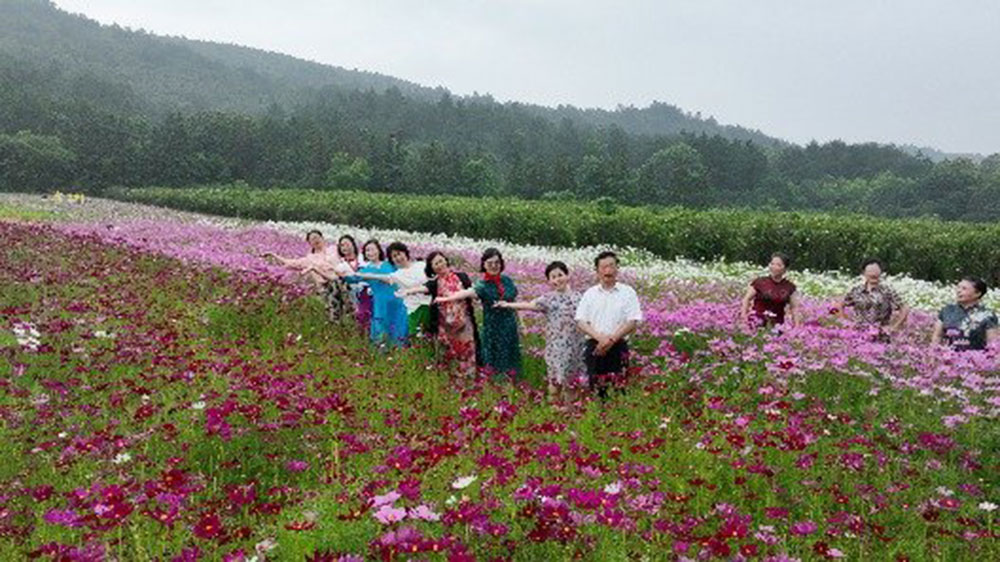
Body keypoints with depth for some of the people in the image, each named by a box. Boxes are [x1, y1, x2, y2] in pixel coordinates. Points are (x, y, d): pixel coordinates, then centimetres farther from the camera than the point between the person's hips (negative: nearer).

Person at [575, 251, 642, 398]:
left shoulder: (627, 292, 5)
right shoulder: (590, 294, 10)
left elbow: (632, 322, -2)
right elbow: (580, 321, 4)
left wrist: (612, 339, -13)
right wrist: (600, 337, -12)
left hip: (618, 347, -2)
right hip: (595, 347, 2)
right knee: (596, 388, 2)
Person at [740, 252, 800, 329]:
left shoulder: (789, 287, 7)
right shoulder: (759, 282, 0)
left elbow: (794, 307, 12)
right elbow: (747, 299, 2)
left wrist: (796, 327, 5)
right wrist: (744, 317, -7)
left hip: (777, 325, 2)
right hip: (757, 323, -2)